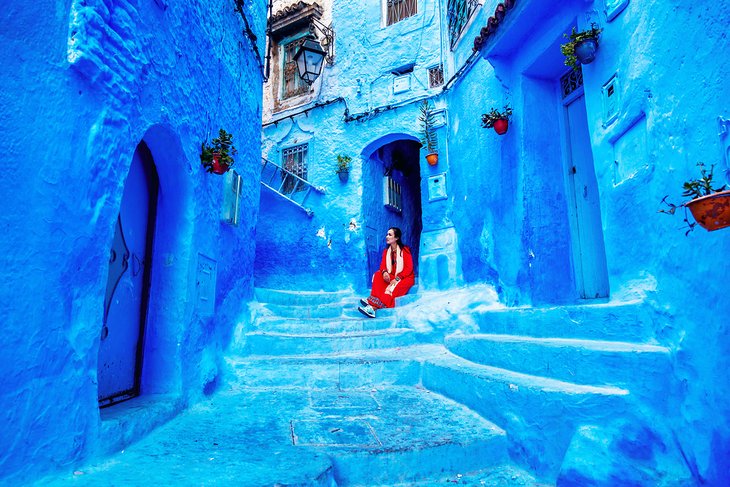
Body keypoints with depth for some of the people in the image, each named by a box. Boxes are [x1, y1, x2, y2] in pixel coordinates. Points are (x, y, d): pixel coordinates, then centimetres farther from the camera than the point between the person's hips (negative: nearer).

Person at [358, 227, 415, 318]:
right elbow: (382, 265, -1)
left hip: (405, 277, -5)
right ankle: (373, 300, -38)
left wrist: (397, 278, -26)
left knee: (392, 288, -36)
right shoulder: (386, 251, 9)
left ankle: (374, 306, -50)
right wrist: (384, 272, -26)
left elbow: (409, 268, -15)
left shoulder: (404, 250, -8)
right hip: (392, 276, 5)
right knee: (378, 274, -22)